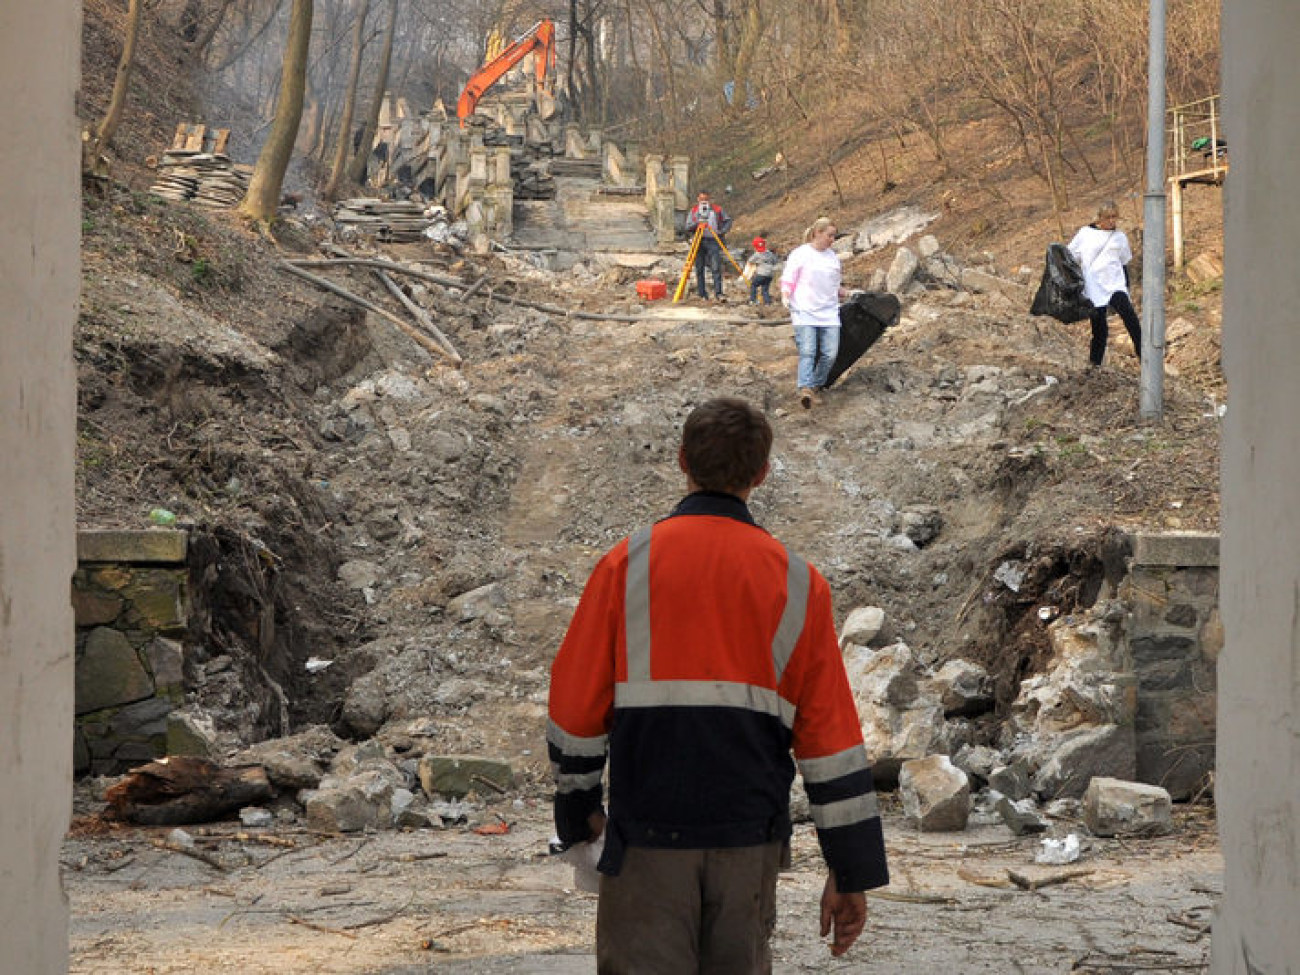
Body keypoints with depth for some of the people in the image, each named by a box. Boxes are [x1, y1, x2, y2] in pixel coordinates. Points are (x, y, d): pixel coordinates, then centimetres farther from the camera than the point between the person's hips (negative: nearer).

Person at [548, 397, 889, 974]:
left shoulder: (627, 565, -1)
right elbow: (831, 736, 3)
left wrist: (578, 807, 19)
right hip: (751, 839, 2)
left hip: (646, 834, -2)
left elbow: (576, 704, 2)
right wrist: (851, 873, 7)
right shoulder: (797, 582, 3)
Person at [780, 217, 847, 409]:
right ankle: (805, 389, -28)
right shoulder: (800, 254, -1)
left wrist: (841, 292, 20)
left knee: (830, 353, -5)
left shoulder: (832, 256, 18)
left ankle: (817, 386, 13)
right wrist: (785, 297, -18)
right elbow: (788, 278, -3)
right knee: (807, 351, -18)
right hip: (804, 312, -6)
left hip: (829, 312, 6)